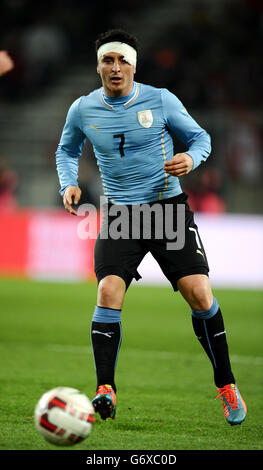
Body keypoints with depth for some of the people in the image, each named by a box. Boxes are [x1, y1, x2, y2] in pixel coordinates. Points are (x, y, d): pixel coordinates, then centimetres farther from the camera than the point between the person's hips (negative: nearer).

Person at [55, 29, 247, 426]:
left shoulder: (160, 100, -3)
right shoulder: (83, 110, 3)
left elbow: (199, 137, 6)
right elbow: (67, 151, 21)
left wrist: (191, 158, -16)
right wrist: (68, 184, 2)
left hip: (168, 205, -1)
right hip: (119, 213, 1)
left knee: (199, 295, -11)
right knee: (109, 292, -19)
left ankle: (226, 385, 6)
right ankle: (105, 391, -14)